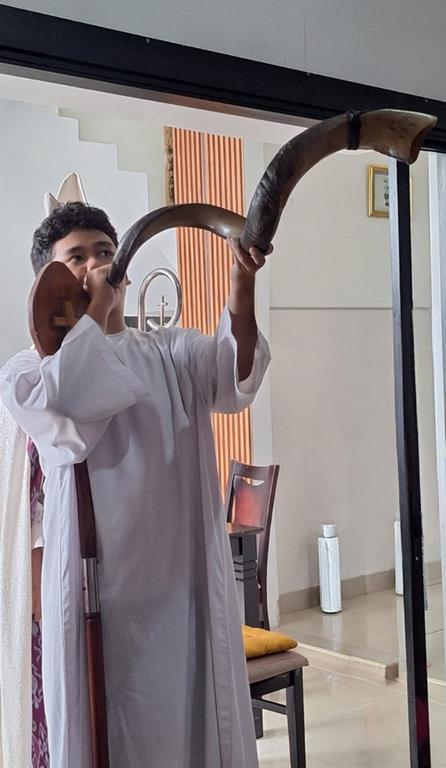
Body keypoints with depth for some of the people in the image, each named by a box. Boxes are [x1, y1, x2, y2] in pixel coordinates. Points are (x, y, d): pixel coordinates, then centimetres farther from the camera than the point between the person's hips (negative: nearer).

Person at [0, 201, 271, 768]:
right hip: (100, 589, -2)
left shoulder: (172, 353, 9)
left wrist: (242, 281, -30)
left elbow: (235, 373, -13)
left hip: (188, 586, 2)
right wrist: (98, 307, -10)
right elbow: (62, 395, -22)